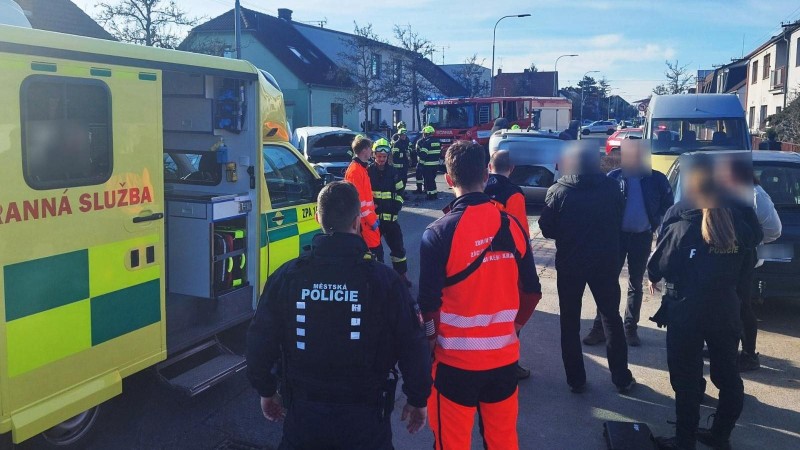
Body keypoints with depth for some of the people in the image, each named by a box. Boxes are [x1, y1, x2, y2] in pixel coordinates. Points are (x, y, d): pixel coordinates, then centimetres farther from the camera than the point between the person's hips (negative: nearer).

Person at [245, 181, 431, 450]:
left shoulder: (287, 276, -9)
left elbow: (260, 341, 0)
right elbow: (413, 346, -10)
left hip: (303, 416, 2)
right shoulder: (383, 280, -15)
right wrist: (418, 400, 5)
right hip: (364, 417, -1)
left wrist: (266, 391, 16)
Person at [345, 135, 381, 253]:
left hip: (369, 219, 10)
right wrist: (371, 220, -17)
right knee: (375, 249, -7)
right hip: (364, 221, -10)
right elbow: (358, 199, -20)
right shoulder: (355, 170, -16)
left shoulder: (361, 168, 16)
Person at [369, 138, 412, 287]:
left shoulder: (393, 173, 6)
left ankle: (402, 275, 22)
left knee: (398, 246, 9)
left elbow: (399, 192, 15)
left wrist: (397, 206, 1)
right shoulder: (368, 172, -3)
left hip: (390, 217, 3)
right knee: (374, 248, 4)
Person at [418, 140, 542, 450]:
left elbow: (430, 303, -14)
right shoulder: (511, 226, -3)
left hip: (456, 358, -4)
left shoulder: (438, 233, -16)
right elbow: (532, 292, 3)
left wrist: (433, 339, 5)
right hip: (504, 356, 4)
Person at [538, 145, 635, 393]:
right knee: (611, 317, 16)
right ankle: (621, 377, 22)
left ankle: (576, 380, 16)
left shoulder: (558, 191, -12)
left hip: (570, 263, -1)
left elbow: (547, 229, -9)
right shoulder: (611, 187, -7)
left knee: (570, 322, 12)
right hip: (605, 262, 2)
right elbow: (620, 222, 1)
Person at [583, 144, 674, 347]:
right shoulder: (614, 177, -3)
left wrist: (655, 225, -3)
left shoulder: (656, 179, -2)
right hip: (617, 235, 0)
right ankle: (600, 327, 5)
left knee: (636, 284, 10)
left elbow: (668, 205, 6)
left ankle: (631, 328, 20)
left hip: (642, 237, 1)